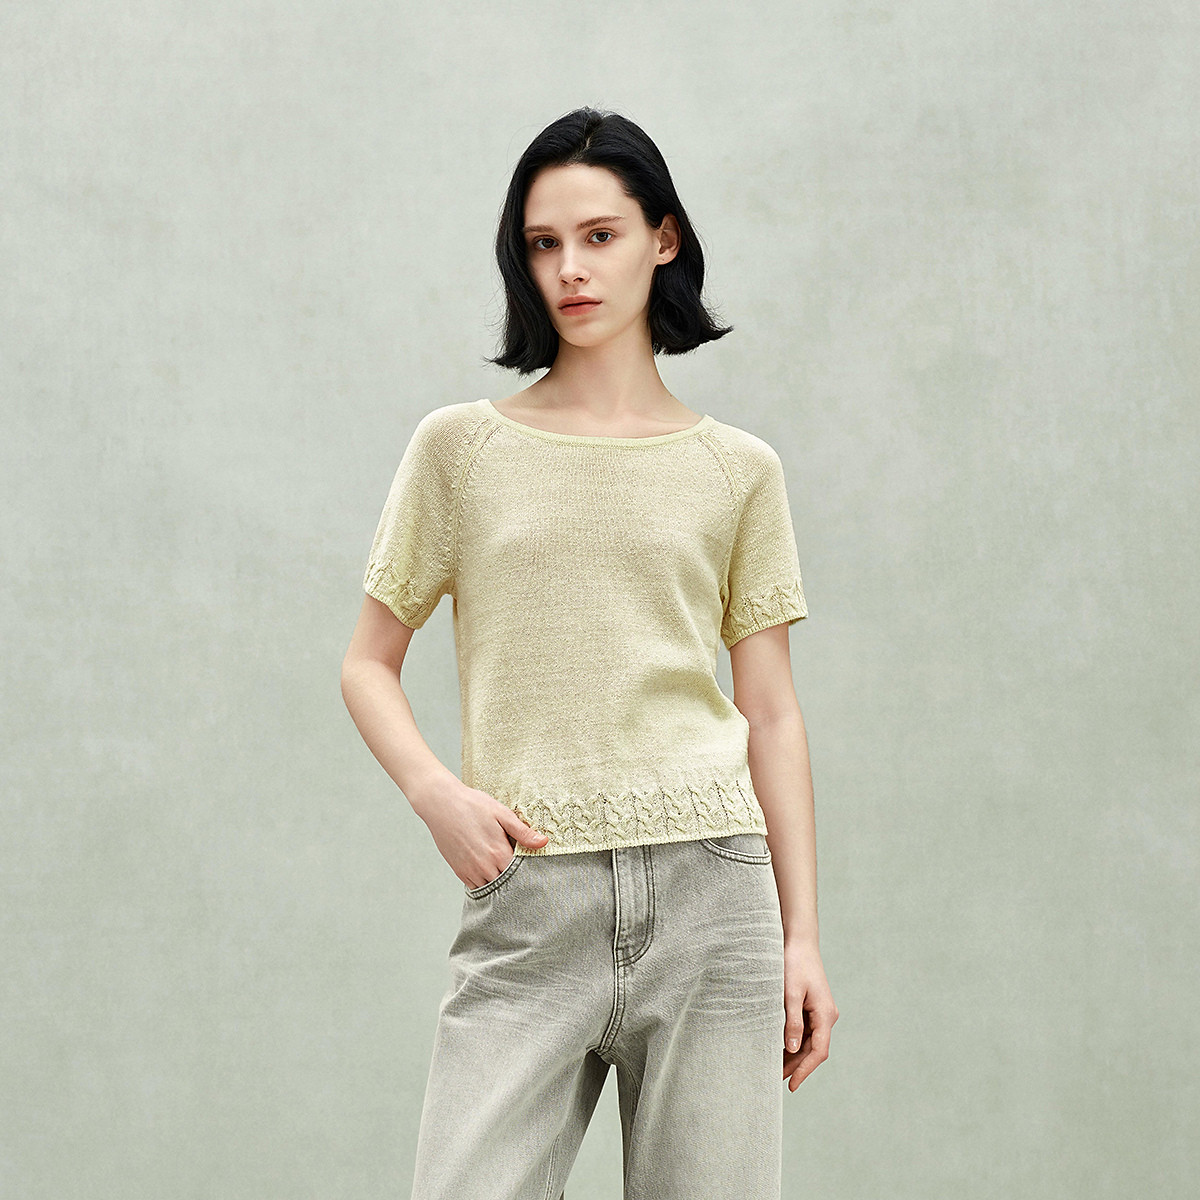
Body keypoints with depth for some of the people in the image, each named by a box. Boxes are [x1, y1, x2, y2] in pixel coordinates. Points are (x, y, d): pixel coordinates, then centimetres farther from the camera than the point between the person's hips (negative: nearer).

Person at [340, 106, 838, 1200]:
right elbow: (369, 664, 11)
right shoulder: (462, 446, 8)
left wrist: (802, 934, 6)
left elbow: (772, 712, 10)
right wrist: (437, 794, -7)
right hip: (529, 899, -1)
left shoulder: (737, 470, 10)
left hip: (709, 882, 1)